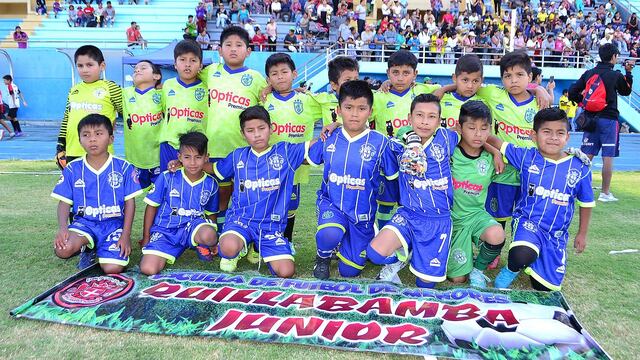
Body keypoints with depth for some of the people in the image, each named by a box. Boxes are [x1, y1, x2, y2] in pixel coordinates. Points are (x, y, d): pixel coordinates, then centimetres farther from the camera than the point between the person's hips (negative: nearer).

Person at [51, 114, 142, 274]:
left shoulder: (124, 168, -3)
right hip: (84, 223, 2)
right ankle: (86, 246, 8)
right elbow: (64, 202, 4)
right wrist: (63, 228, -14)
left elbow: (130, 202, -2)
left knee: (113, 269, -21)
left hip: (114, 223, -2)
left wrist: (126, 235, -9)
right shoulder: (72, 169, 3)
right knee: (62, 250, -29)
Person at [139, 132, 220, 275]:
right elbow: (152, 207, 4)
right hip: (164, 230, 0)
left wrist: (213, 239, 0)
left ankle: (203, 247, 2)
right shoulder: (167, 178, -6)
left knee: (209, 235, -38)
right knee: (148, 269, -22)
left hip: (193, 226, 0)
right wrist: (146, 238, 7)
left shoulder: (211, 184, 0)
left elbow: (211, 214, 13)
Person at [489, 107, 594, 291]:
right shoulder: (526, 157, -7)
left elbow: (586, 203, 8)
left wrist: (582, 234, 15)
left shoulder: (580, 168, -5)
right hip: (527, 222, -2)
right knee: (522, 257, -36)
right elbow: (496, 142, -5)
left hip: (557, 234, 3)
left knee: (544, 287, 5)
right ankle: (511, 270, 1)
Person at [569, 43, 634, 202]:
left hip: (591, 118, 5)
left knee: (586, 156, 8)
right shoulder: (616, 75, -6)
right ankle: (605, 193, 4)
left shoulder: (588, 73, 5)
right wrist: (628, 72, 18)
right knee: (608, 157, 0)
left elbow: (572, 92, 3)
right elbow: (626, 91, 12)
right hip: (608, 119, -4)